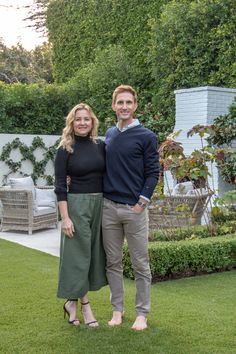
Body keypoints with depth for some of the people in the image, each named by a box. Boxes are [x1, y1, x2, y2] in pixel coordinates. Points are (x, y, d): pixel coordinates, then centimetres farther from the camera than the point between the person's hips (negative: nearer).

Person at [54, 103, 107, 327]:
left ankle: (73, 301, 21)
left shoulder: (100, 146, 6)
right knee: (79, 253, 0)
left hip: (100, 204, 5)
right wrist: (65, 217, -15)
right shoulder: (65, 150, -5)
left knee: (95, 251, 8)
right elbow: (60, 186, -8)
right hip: (76, 204, -5)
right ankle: (85, 304, 13)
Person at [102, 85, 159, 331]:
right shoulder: (109, 134, 11)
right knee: (113, 262, 10)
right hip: (108, 208, 4)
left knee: (140, 265, 3)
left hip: (134, 209, -4)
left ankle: (142, 313, 14)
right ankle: (117, 309, 22)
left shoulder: (146, 137, -3)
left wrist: (141, 203, -10)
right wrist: (102, 196, 11)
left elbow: (153, 173, -4)